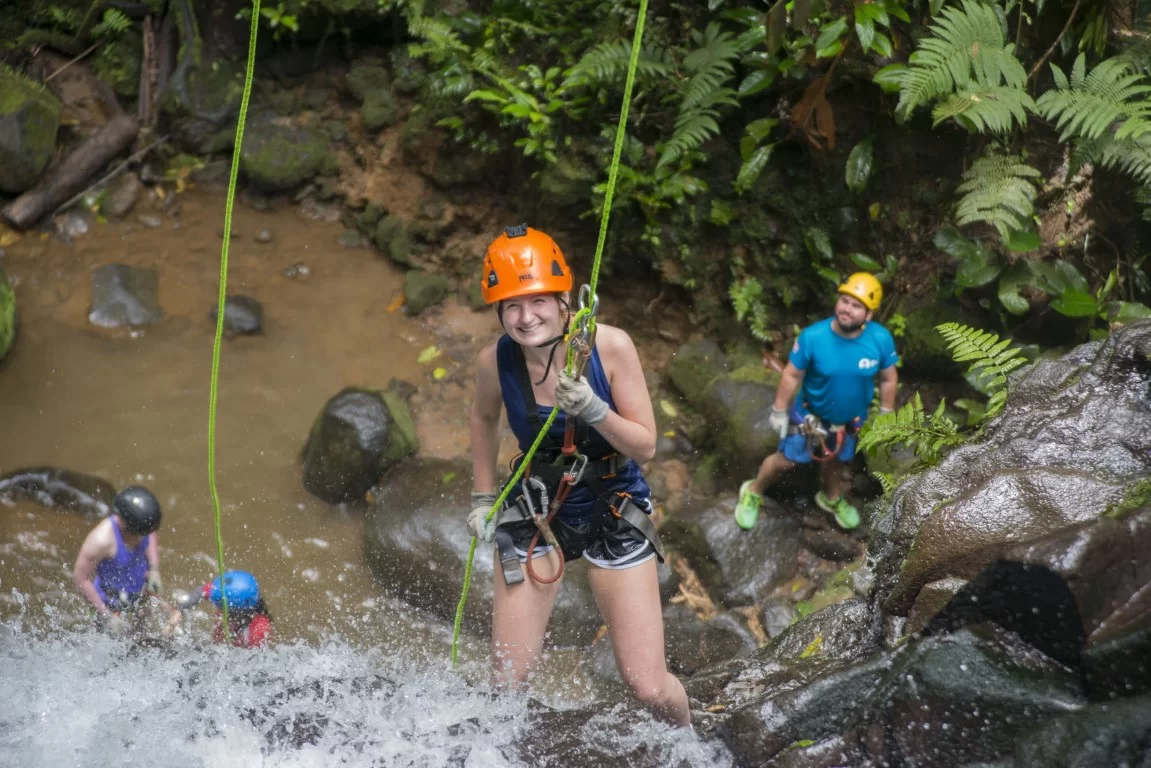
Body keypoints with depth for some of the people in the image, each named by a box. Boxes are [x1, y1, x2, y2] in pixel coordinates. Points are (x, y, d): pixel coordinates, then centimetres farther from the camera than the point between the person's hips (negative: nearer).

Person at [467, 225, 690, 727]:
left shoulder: (611, 346, -22)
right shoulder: (495, 361, -15)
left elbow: (646, 447, -17)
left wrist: (593, 409, -34)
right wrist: (483, 497, 8)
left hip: (614, 512, -1)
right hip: (535, 512, 2)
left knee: (649, 689, -1)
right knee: (509, 683, 4)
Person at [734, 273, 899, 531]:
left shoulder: (881, 339, -27)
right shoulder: (813, 337, -32)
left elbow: (888, 379, -10)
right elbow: (792, 375, -18)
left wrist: (885, 416, 1)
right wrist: (779, 412, -9)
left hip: (851, 418, 2)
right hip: (810, 414, -2)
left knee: (833, 460, 28)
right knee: (787, 459, 16)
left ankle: (831, 499, 59)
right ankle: (753, 492, 45)